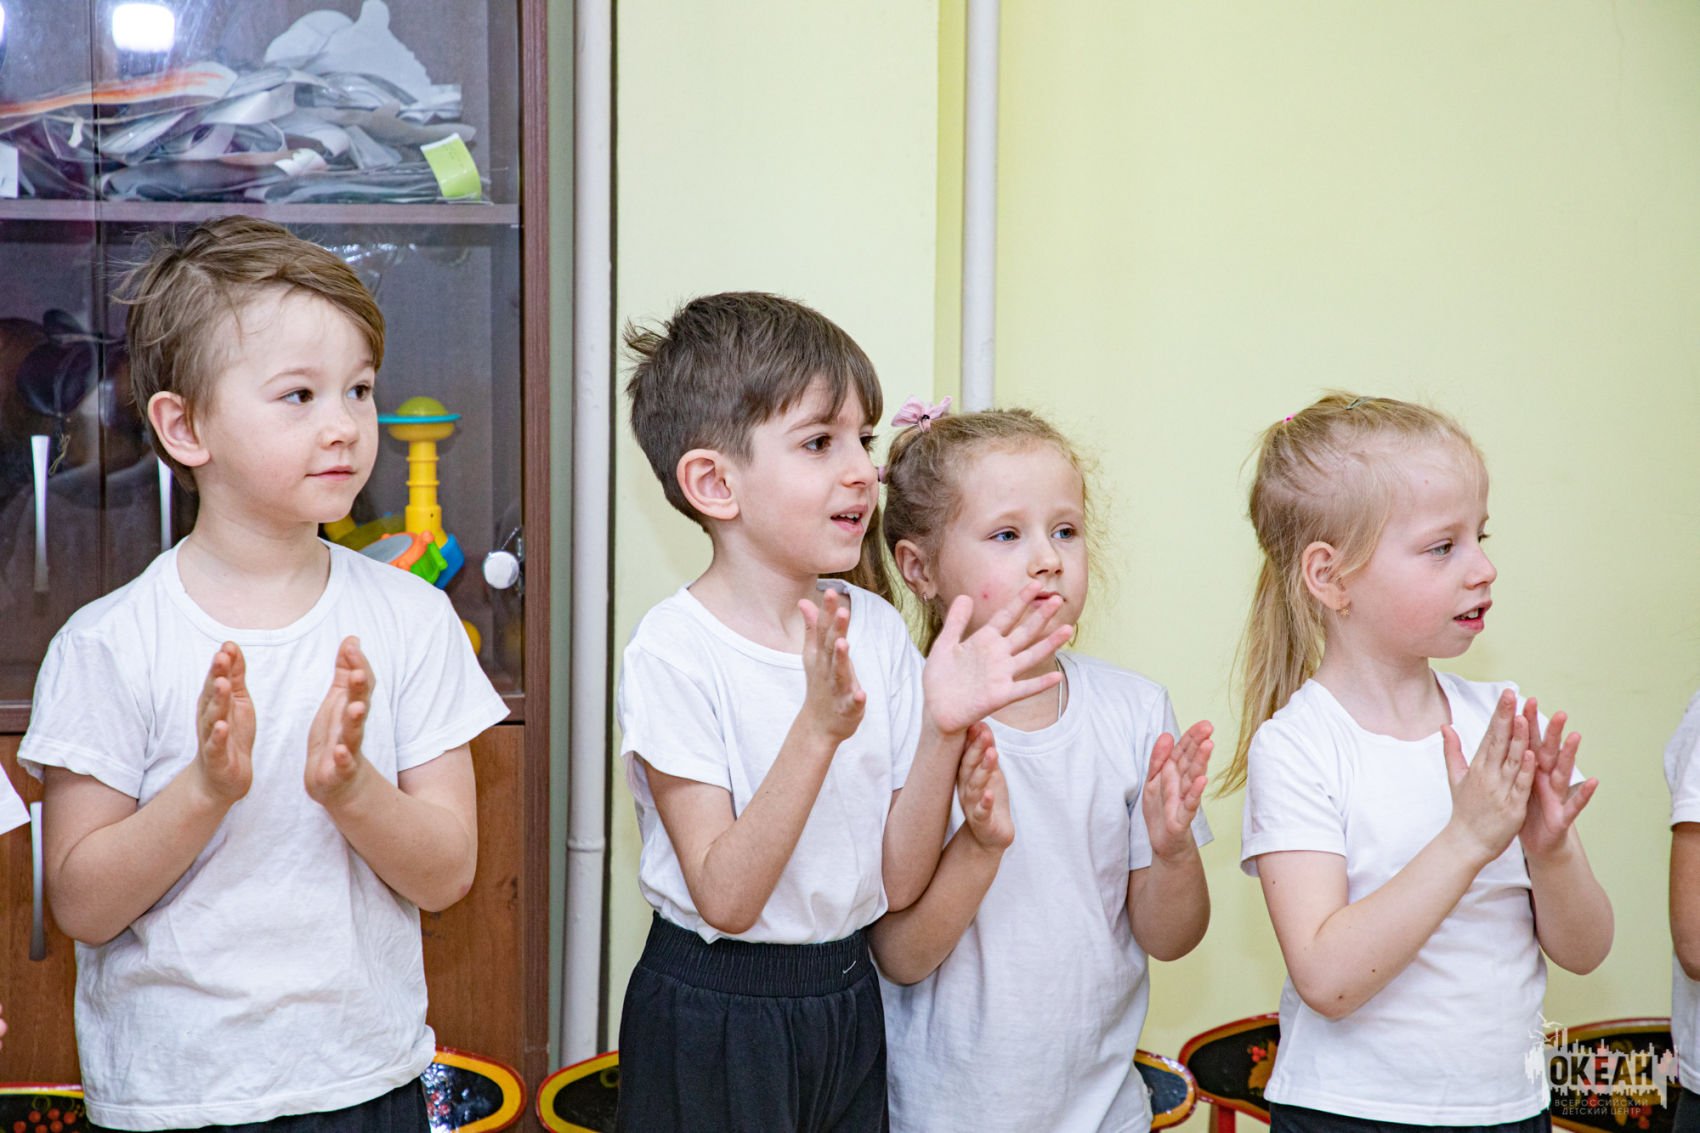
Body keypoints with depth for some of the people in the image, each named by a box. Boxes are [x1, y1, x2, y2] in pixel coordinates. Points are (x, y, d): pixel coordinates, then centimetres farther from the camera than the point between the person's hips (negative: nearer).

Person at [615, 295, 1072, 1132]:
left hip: (848, 998, 5)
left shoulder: (877, 630, -1)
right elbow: (725, 897, -20)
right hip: (713, 1021, -5)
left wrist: (944, 730, -17)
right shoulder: (673, 652, -15)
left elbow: (900, 881, -3)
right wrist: (820, 727, -29)